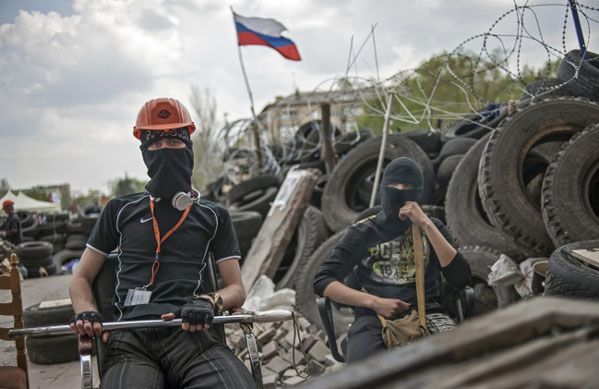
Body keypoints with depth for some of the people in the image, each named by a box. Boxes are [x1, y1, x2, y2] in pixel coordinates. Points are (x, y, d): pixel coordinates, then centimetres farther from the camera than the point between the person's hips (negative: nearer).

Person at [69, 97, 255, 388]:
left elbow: (236, 289, 19)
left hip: (191, 333, 0)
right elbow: (81, 279, 24)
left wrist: (210, 302, -5)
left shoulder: (213, 216, 22)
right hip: (129, 339, 0)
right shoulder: (120, 211, 23)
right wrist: (86, 312, 1)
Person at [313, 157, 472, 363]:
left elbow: (460, 278, 1)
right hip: (374, 317, -1)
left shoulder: (431, 227, 17)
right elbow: (323, 281, 5)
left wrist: (426, 225, -6)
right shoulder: (363, 232, 12)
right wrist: (375, 302, -9)